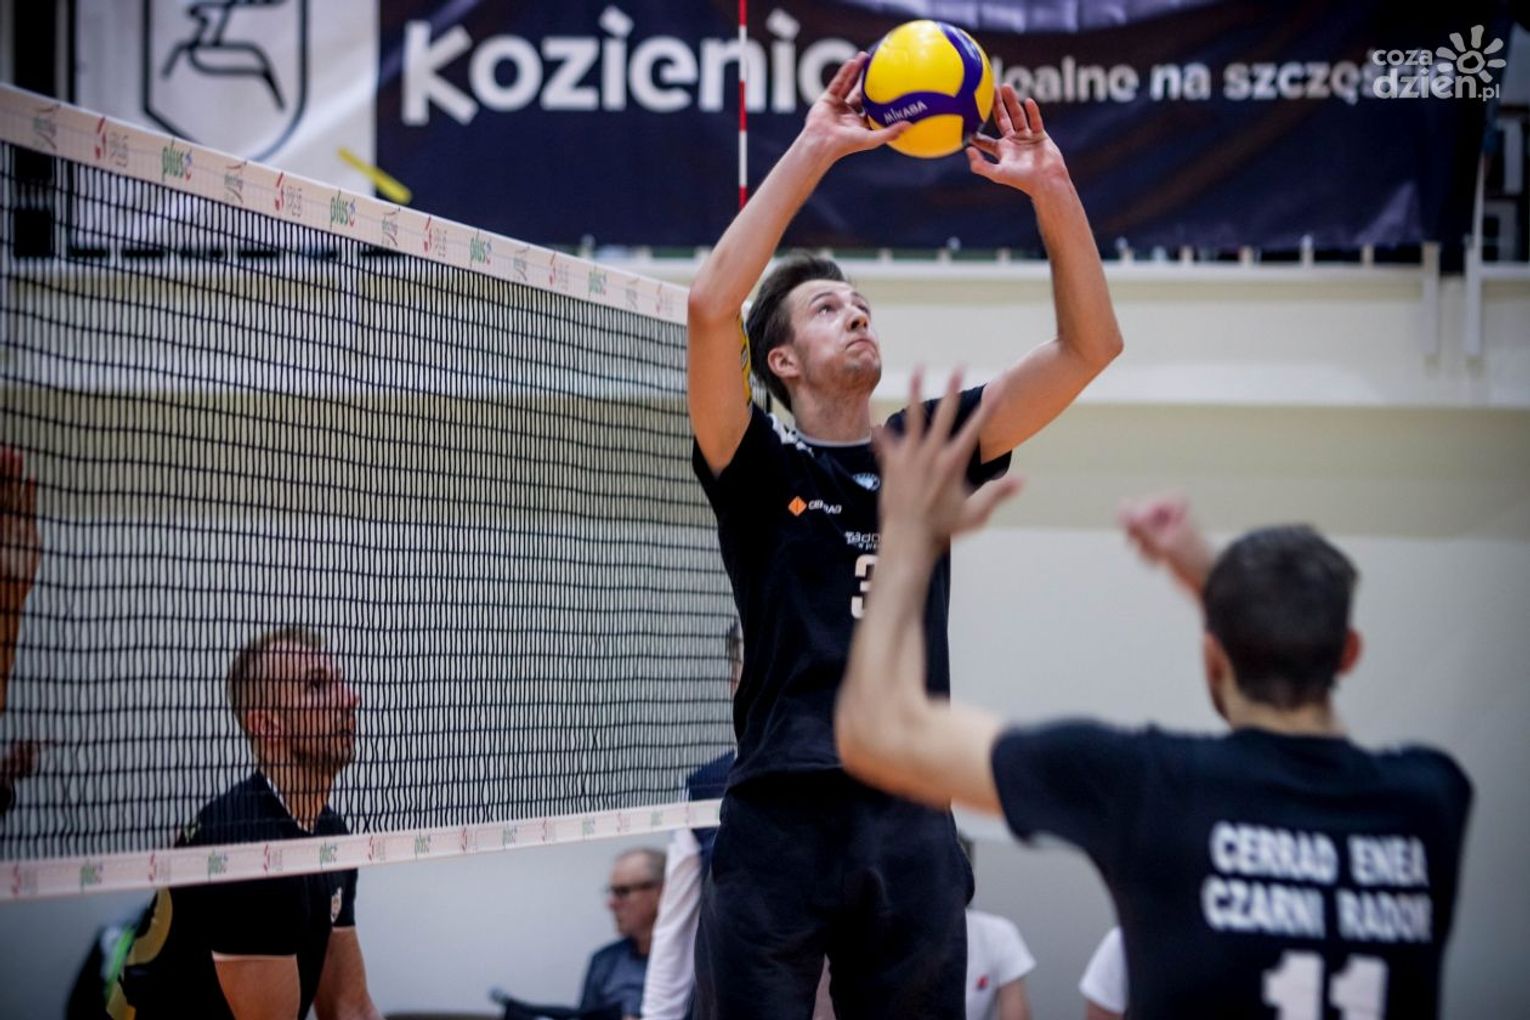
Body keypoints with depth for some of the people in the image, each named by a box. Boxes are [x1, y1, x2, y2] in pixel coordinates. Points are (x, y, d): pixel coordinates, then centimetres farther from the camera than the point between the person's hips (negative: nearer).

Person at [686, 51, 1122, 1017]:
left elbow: (1089, 344, 10)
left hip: (911, 825, 3)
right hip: (778, 819, -3)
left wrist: (1050, 186, -4)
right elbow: (711, 306, -12)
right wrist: (814, 151, -13)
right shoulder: (759, 464, 6)